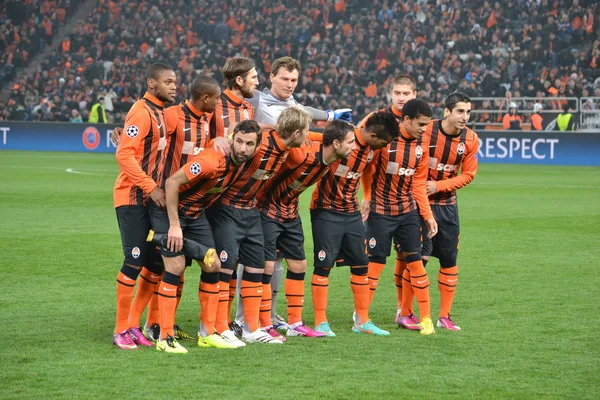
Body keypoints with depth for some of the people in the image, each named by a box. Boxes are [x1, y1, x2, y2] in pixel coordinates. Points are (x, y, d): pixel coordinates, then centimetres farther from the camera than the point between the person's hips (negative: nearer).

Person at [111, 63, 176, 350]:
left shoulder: (160, 113, 14)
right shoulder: (142, 112, -14)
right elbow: (124, 154, -21)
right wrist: (151, 188, -24)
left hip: (150, 197, 9)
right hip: (132, 197, -9)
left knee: (152, 261, 8)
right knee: (135, 261, -8)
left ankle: (133, 325, 15)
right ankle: (121, 331, 0)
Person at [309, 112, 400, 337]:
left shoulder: (371, 149, 2)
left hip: (351, 212, 8)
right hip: (327, 211, -7)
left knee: (361, 264, 8)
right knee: (323, 265, -4)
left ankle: (362, 321, 16)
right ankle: (320, 322, 3)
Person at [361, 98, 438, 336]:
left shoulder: (421, 146, 3)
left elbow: (419, 183, 9)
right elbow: (368, 168, -6)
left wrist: (428, 215, 5)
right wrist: (367, 199, -8)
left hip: (408, 210, 5)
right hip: (380, 211, -5)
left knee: (415, 260, 2)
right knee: (376, 262, -3)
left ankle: (426, 317, 8)